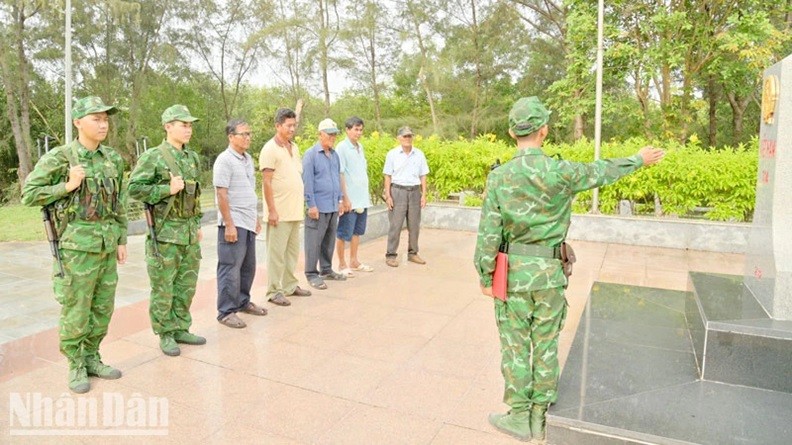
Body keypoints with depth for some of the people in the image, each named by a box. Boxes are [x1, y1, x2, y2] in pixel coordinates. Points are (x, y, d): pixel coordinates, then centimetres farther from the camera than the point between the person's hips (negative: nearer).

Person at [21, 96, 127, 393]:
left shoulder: (113, 159, 8)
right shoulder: (59, 157, -7)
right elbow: (28, 194, -4)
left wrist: (122, 240, 11)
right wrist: (67, 187, -17)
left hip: (107, 244, 5)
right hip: (77, 244, -5)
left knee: (103, 308, 12)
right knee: (76, 309, 4)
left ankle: (91, 358, 27)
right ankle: (75, 366, 19)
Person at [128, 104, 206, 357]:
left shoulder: (192, 158, 12)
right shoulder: (153, 157, -8)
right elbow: (134, 189, -12)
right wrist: (168, 189, -19)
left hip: (189, 232, 7)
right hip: (165, 232, -6)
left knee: (186, 285, 12)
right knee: (163, 287, 3)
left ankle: (180, 329, 25)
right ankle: (165, 335, 16)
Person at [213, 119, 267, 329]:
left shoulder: (248, 159, 14)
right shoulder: (225, 160, -11)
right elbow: (221, 195, -16)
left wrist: (256, 218, 19)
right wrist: (229, 225, -19)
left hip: (248, 223, 8)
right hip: (233, 224, -8)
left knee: (248, 266, 15)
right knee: (230, 268, -2)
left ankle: (243, 302, 30)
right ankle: (226, 312, 8)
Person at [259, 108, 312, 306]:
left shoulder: (294, 147, 13)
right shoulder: (270, 149, -10)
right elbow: (266, 182, -14)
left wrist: (301, 204, 15)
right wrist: (272, 210, -17)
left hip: (295, 211, 8)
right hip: (279, 212, -8)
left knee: (292, 251, 15)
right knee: (277, 253, 0)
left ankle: (290, 285, 27)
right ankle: (274, 291, 10)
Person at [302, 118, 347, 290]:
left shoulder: (335, 154, 13)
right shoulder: (311, 154, -7)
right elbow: (307, 182, -11)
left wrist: (340, 199, 16)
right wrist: (311, 205, -15)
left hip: (333, 206, 7)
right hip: (318, 207, -7)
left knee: (329, 240, 14)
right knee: (314, 242, 0)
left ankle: (326, 270, 26)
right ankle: (311, 274, 8)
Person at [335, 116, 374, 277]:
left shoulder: (360, 147, 12)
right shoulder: (342, 148, -10)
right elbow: (340, 174, -13)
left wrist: (367, 193, 16)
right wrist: (345, 198, -17)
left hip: (362, 198, 8)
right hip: (350, 200, -8)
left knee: (357, 231, 15)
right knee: (344, 233, 2)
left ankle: (354, 261, 26)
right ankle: (342, 264, 13)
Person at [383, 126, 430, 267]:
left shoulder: (419, 154, 8)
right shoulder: (392, 154, 1)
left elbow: (423, 176, 10)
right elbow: (388, 176, 0)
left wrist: (424, 195, 3)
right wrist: (388, 196, -6)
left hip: (415, 192, 3)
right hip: (398, 191, -3)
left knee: (414, 225, 7)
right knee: (395, 225, -4)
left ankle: (412, 253, 19)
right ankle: (391, 255, 2)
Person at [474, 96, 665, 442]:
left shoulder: (500, 177, -11)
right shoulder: (561, 172, -8)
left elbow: (488, 232, -10)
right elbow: (602, 172, 11)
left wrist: (485, 277, 1)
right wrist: (639, 159, 31)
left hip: (513, 273, -1)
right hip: (550, 273, 2)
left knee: (515, 346, 10)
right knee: (546, 345, 14)